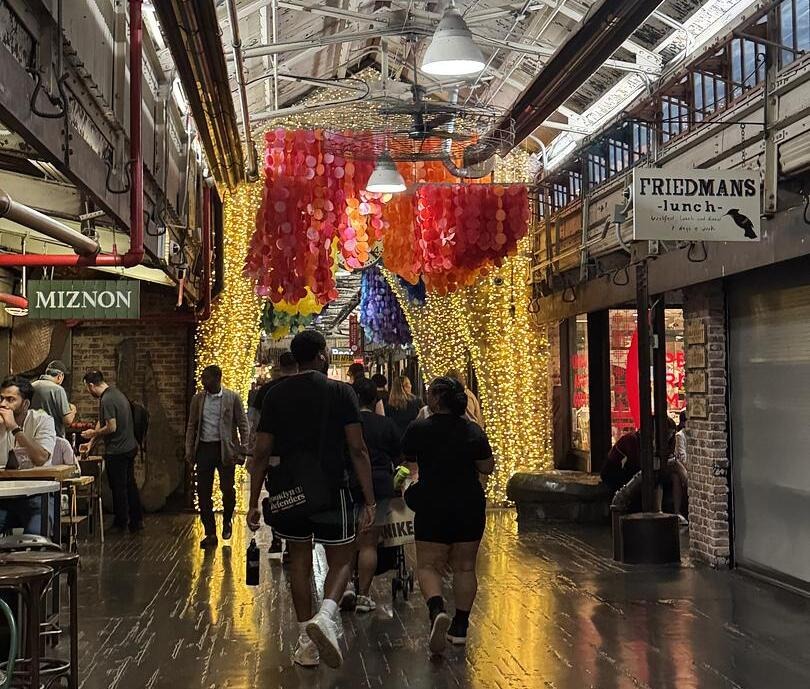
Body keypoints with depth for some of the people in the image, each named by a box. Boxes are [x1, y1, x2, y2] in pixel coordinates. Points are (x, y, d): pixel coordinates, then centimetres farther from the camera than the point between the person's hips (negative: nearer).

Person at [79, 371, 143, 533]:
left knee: (118, 488, 3)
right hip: (130, 447, 9)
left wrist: (93, 433, -6)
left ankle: (121, 523, 14)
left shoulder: (106, 400, -20)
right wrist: (91, 443, 15)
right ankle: (137, 521, 21)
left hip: (117, 451, -9)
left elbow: (111, 427, -23)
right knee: (130, 485, 15)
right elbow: (102, 422, 15)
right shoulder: (116, 393, 12)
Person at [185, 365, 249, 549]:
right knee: (203, 492, 1)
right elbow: (191, 426, 11)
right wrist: (189, 450, 4)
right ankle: (210, 534, 9)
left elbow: (243, 425, -1)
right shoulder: (197, 399, 7)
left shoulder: (232, 398, -2)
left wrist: (243, 449, -7)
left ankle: (227, 521, 32)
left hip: (225, 449, -3)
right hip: (204, 449, 3)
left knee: (227, 489, 3)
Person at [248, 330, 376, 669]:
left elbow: (262, 453, 1)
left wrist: (254, 503, 7)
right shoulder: (340, 392, -6)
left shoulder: (275, 395, 3)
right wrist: (369, 500, -6)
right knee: (340, 560, 10)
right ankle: (325, 616, -19)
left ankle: (307, 644, 18)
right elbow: (358, 450, -9)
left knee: (300, 562, 17)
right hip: (332, 489, -3)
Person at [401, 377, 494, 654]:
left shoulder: (419, 430, -9)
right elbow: (487, 468, 3)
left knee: (428, 565, 3)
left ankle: (436, 610, -23)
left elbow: (408, 460, 7)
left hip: (433, 508, -2)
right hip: (470, 506, 3)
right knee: (465, 567, 12)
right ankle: (460, 626, 16)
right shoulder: (474, 431, -4)